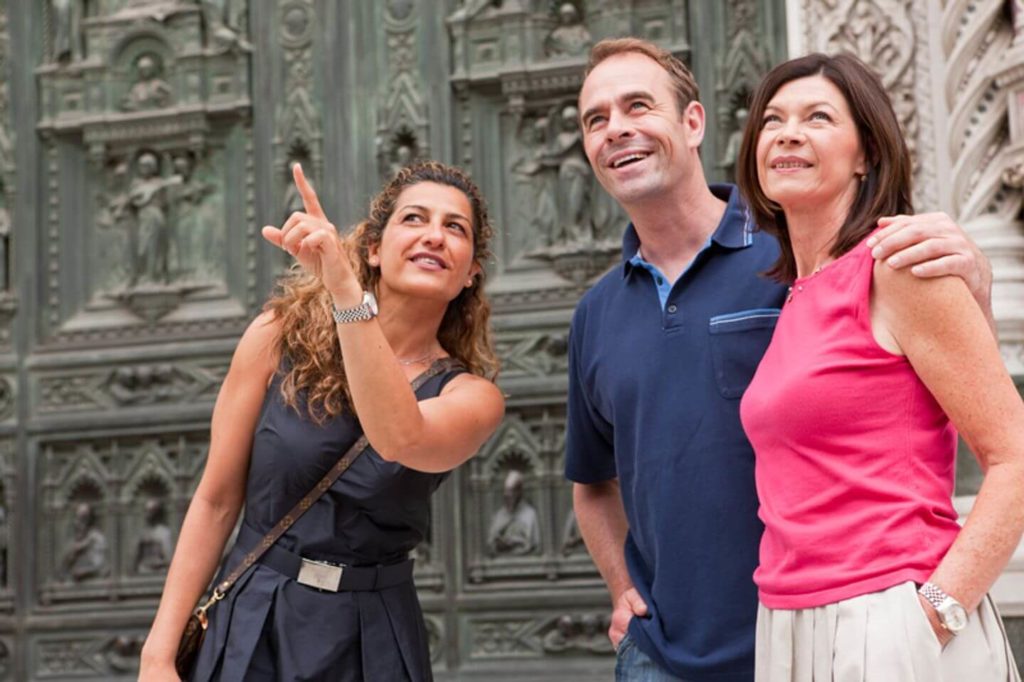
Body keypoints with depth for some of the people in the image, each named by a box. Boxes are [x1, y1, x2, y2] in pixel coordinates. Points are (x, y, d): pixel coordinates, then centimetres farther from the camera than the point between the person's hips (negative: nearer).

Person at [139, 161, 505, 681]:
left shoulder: (472, 397, -7)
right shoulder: (283, 335, -5)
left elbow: (401, 440, -30)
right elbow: (215, 502, -3)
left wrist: (345, 290, -36)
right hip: (251, 630, 0)